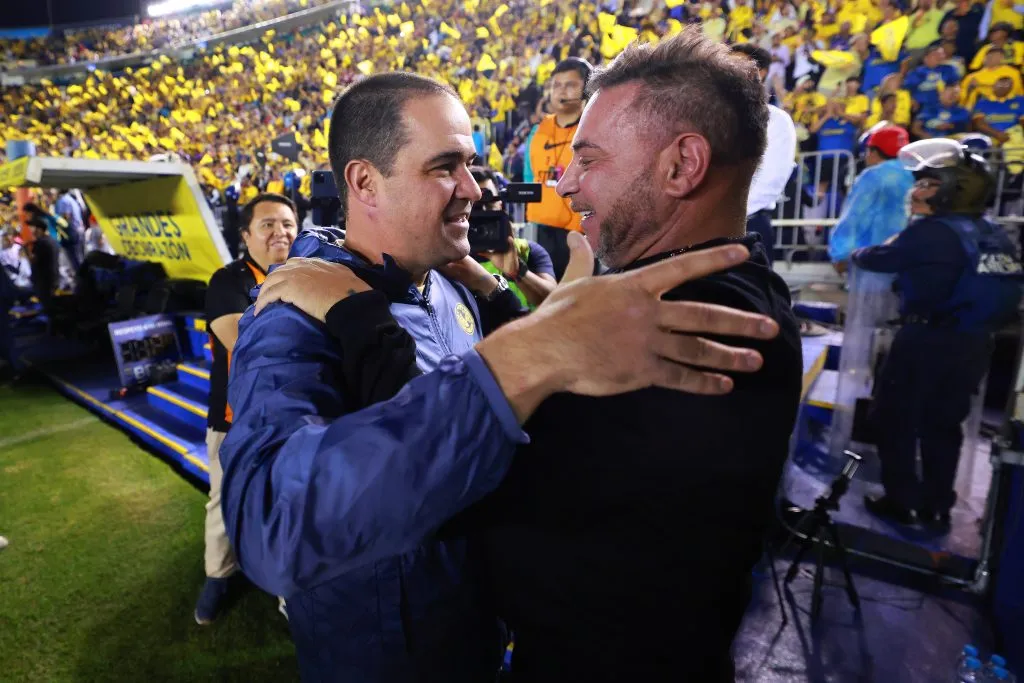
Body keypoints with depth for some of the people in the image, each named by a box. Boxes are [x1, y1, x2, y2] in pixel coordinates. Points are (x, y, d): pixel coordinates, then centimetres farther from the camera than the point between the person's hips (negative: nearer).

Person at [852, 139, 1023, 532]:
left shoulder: (932, 232, -16)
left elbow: (880, 259, -5)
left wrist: (856, 255, 16)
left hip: (928, 340, -8)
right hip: (974, 344, 8)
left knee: (894, 418, 8)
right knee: (943, 425, 18)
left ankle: (902, 502, 17)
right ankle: (936, 508, 27)